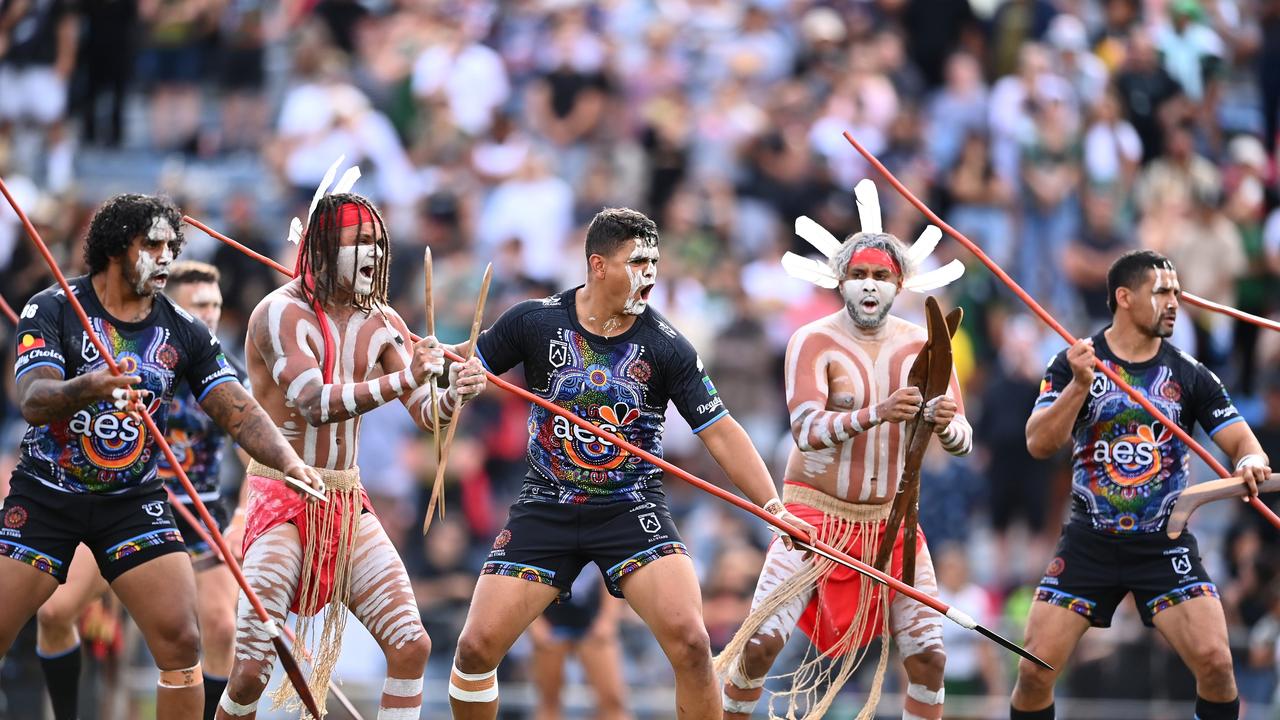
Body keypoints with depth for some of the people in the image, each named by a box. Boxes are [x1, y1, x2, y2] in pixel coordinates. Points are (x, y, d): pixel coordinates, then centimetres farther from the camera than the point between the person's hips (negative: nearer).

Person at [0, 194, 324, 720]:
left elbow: (237, 410, -4)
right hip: (46, 495, -2)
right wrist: (90, 388, -43)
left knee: (180, 641, -12)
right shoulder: (54, 310, -8)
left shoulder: (184, 331, 1)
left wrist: (288, 461, -23)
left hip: (134, 503, 2)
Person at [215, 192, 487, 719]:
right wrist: (403, 380, -37)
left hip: (348, 506, 6)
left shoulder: (380, 323, 6)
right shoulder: (282, 313, -13)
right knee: (251, 673, -14)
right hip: (282, 500, -6)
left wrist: (453, 394, -22)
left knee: (411, 646, -8)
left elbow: (426, 414, 2)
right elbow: (314, 404, -27)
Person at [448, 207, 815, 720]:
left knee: (690, 643, -21)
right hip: (546, 507, 1)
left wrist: (774, 509, -15)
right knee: (477, 648, -7)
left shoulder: (667, 346, -6)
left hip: (632, 511, -1)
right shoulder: (537, 321, -4)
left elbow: (720, 432, -6)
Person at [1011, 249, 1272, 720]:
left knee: (1215, 663, -16)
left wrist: (1250, 460, -26)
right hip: (1089, 542, 0)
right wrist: (1079, 385, -26)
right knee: (1035, 670, -8)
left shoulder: (1189, 375, 2)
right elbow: (1039, 444, -11)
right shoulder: (1074, 363, -2)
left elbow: (1240, 439, -2)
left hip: (1165, 544, 0)